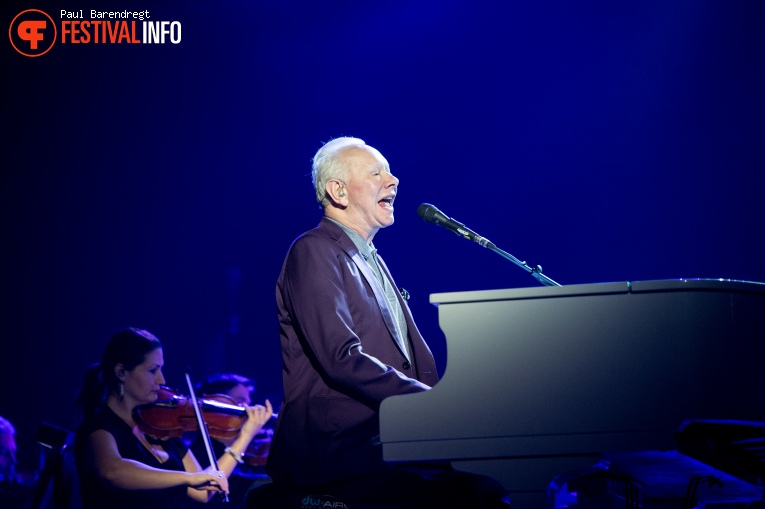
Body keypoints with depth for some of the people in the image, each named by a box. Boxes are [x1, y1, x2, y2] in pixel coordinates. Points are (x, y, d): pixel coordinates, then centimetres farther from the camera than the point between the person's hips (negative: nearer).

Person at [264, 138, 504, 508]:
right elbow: (342, 359, -17)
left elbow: (417, 362, 19)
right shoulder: (314, 252, -5)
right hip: (335, 447, -8)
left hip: (384, 441, 8)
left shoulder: (372, 261, 24)